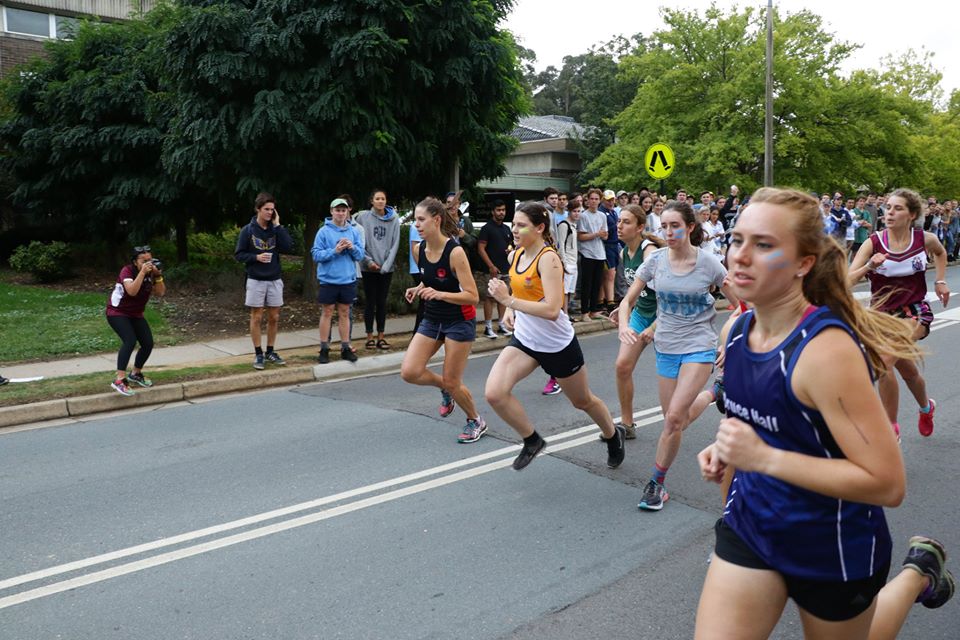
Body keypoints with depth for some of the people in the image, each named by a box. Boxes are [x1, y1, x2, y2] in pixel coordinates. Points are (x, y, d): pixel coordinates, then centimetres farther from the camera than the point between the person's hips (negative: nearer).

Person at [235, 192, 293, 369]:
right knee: (256, 317, 4)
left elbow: (288, 248, -12)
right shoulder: (248, 230, -5)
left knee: (274, 317, 8)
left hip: (275, 280, 3)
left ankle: (270, 352, 21)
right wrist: (256, 257, -19)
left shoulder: (275, 229, 1)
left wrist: (278, 226, -12)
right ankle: (258, 354, 12)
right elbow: (239, 254, -3)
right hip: (256, 281, -3)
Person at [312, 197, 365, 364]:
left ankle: (345, 348, 19)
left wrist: (353, 248, -15)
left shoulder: (354, 231, 5)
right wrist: (334, 251, -20)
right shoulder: (324, 231, -5)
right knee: (327, 313, 6)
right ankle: (324, 349, 14)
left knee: (344, 314, 11)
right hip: (328, 279, -3)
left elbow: (360, 255, 4)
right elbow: (316, 255, -9)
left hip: (348, 280, 3)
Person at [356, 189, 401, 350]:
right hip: (368, 267, -1)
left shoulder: (394, 219, 1)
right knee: (370, 301, 3)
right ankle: (370, 336, 11)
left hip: (387, 268, 1)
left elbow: (395, 244, -1)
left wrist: (386, 265, -8)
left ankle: (381, 336, 13)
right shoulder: (363, 217, -1)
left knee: (382, 301, 7)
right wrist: (369, 261, -9)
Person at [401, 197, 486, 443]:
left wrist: (439, 294, -34)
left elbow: (472, 296, -22)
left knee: (452, 383, 1)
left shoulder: (455, 252, -22)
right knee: (409, 372, -7)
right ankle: (445, 388, 24)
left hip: (459, 321, -6)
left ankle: (476, 421, 29)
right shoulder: (419, 249, -3)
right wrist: (417, 290, -4)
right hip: (432, 319, 6)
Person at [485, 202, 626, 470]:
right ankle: (532, 441, 8)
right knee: (494, 393, -15)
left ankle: (613, 436, 47)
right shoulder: (515, 255, 1)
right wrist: (510, 308, 5)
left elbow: (551, 310, -31)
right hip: (524, 339, 6)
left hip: (557, 344, -6)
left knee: (583, 401, 16)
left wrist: (509, 300, -32)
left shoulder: (548, 259, -22)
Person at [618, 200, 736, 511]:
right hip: (666, 347, 4)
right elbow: (628, 300, 1)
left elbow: (739, 303, -2)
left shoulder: (708, 262, -11)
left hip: (699, 346, -4)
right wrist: (624, 326, -18)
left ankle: (657, 482, -2)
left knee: (674, 417, -17)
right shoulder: (656, 260, -4)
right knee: (673, 418, 9)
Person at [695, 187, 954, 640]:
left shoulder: (827, 349, -28)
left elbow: (887, 483, -27)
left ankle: (918, 573, 46)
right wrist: (728, 452, -4)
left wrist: (764, 457, -30)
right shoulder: (738, 329, -6)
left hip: (834, 547, -5)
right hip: (750, 528, 5)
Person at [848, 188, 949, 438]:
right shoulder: (873, 243, -12)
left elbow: (940, 252, 18)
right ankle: (926, 407, 54)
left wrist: (940, 281, 8)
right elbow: (847, 280, -19)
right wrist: (869, 266, -34)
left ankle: (891, 428, -8)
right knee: (908, 370, 21)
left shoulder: (925, 239, -8)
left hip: (915, 312, -2)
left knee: (883, 362, -25)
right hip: (883, 313, 2)